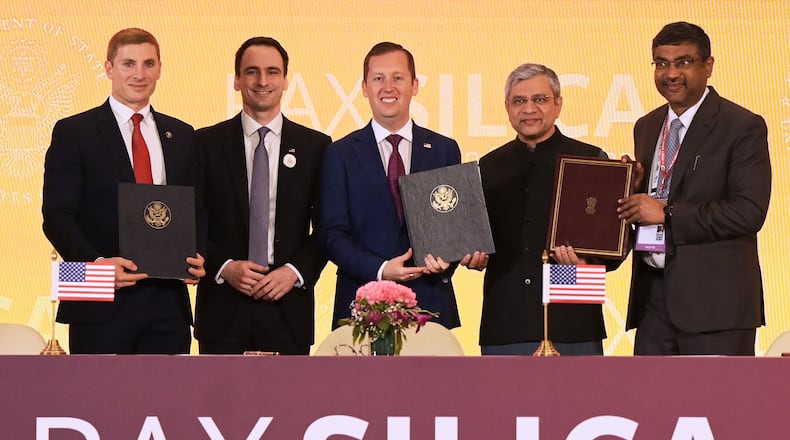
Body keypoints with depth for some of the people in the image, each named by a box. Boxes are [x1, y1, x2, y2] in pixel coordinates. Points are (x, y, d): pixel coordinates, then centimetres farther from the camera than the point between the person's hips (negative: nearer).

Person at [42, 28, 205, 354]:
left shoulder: (181, 135, 16)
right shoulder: (73, 132, 1)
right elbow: (57, 215, -5)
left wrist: (197, 256, -4)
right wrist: (96, 263, -21)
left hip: (168, 303, 4)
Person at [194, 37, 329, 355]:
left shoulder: (316, 146, 8)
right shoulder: (207, 144, 6)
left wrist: (296, 272, -7)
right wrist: (223, 268, -10)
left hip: (288, 310, 1)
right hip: (223, 311, 0)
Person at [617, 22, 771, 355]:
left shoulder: (742, 127, -6)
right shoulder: (646, 128, 17)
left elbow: (749, 211, -15)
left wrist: (667, 214, -17)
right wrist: (630, 187, -1)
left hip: (715, 299, -7)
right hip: (653, 296, 7)